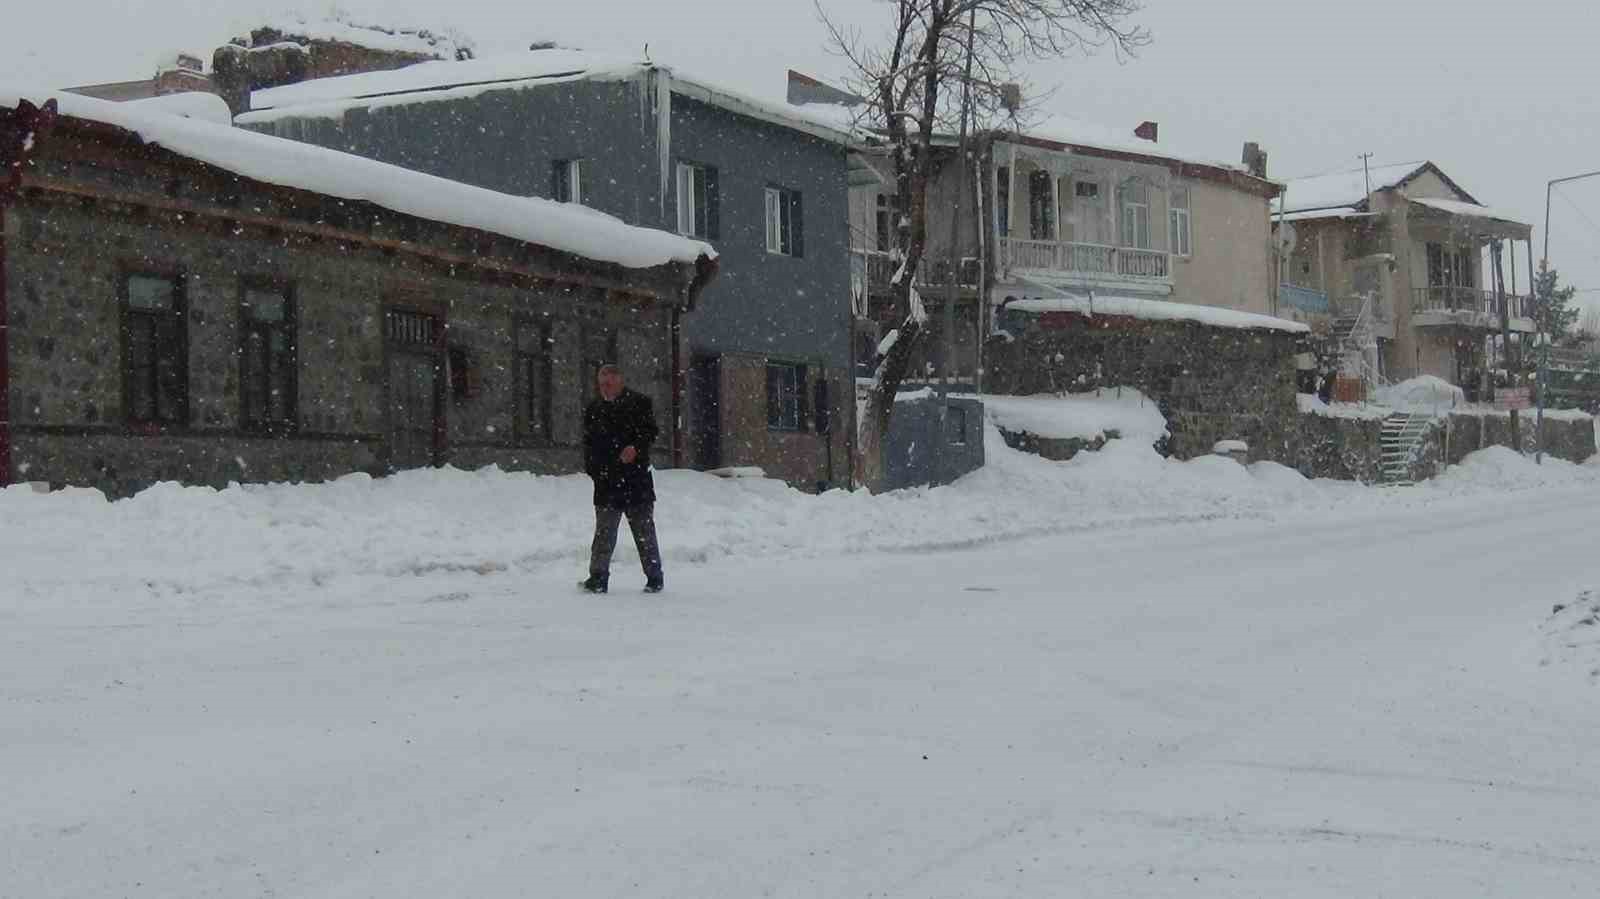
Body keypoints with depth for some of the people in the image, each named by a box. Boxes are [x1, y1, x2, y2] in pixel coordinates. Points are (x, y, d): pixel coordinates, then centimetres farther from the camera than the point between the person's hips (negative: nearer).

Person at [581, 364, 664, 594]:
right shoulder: (594, 410, 15)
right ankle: (598, 578, 4)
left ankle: (654, 577, 11)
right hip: (606, 482, 3)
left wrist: (636, 447, -23)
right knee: (604, 534, 2)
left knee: (645, 532, 3)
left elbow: (650, 432, -4)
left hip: (637, 480, -3)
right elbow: (589, 443, 19)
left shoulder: (639, 403, 3)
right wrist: (593, 469, 4)